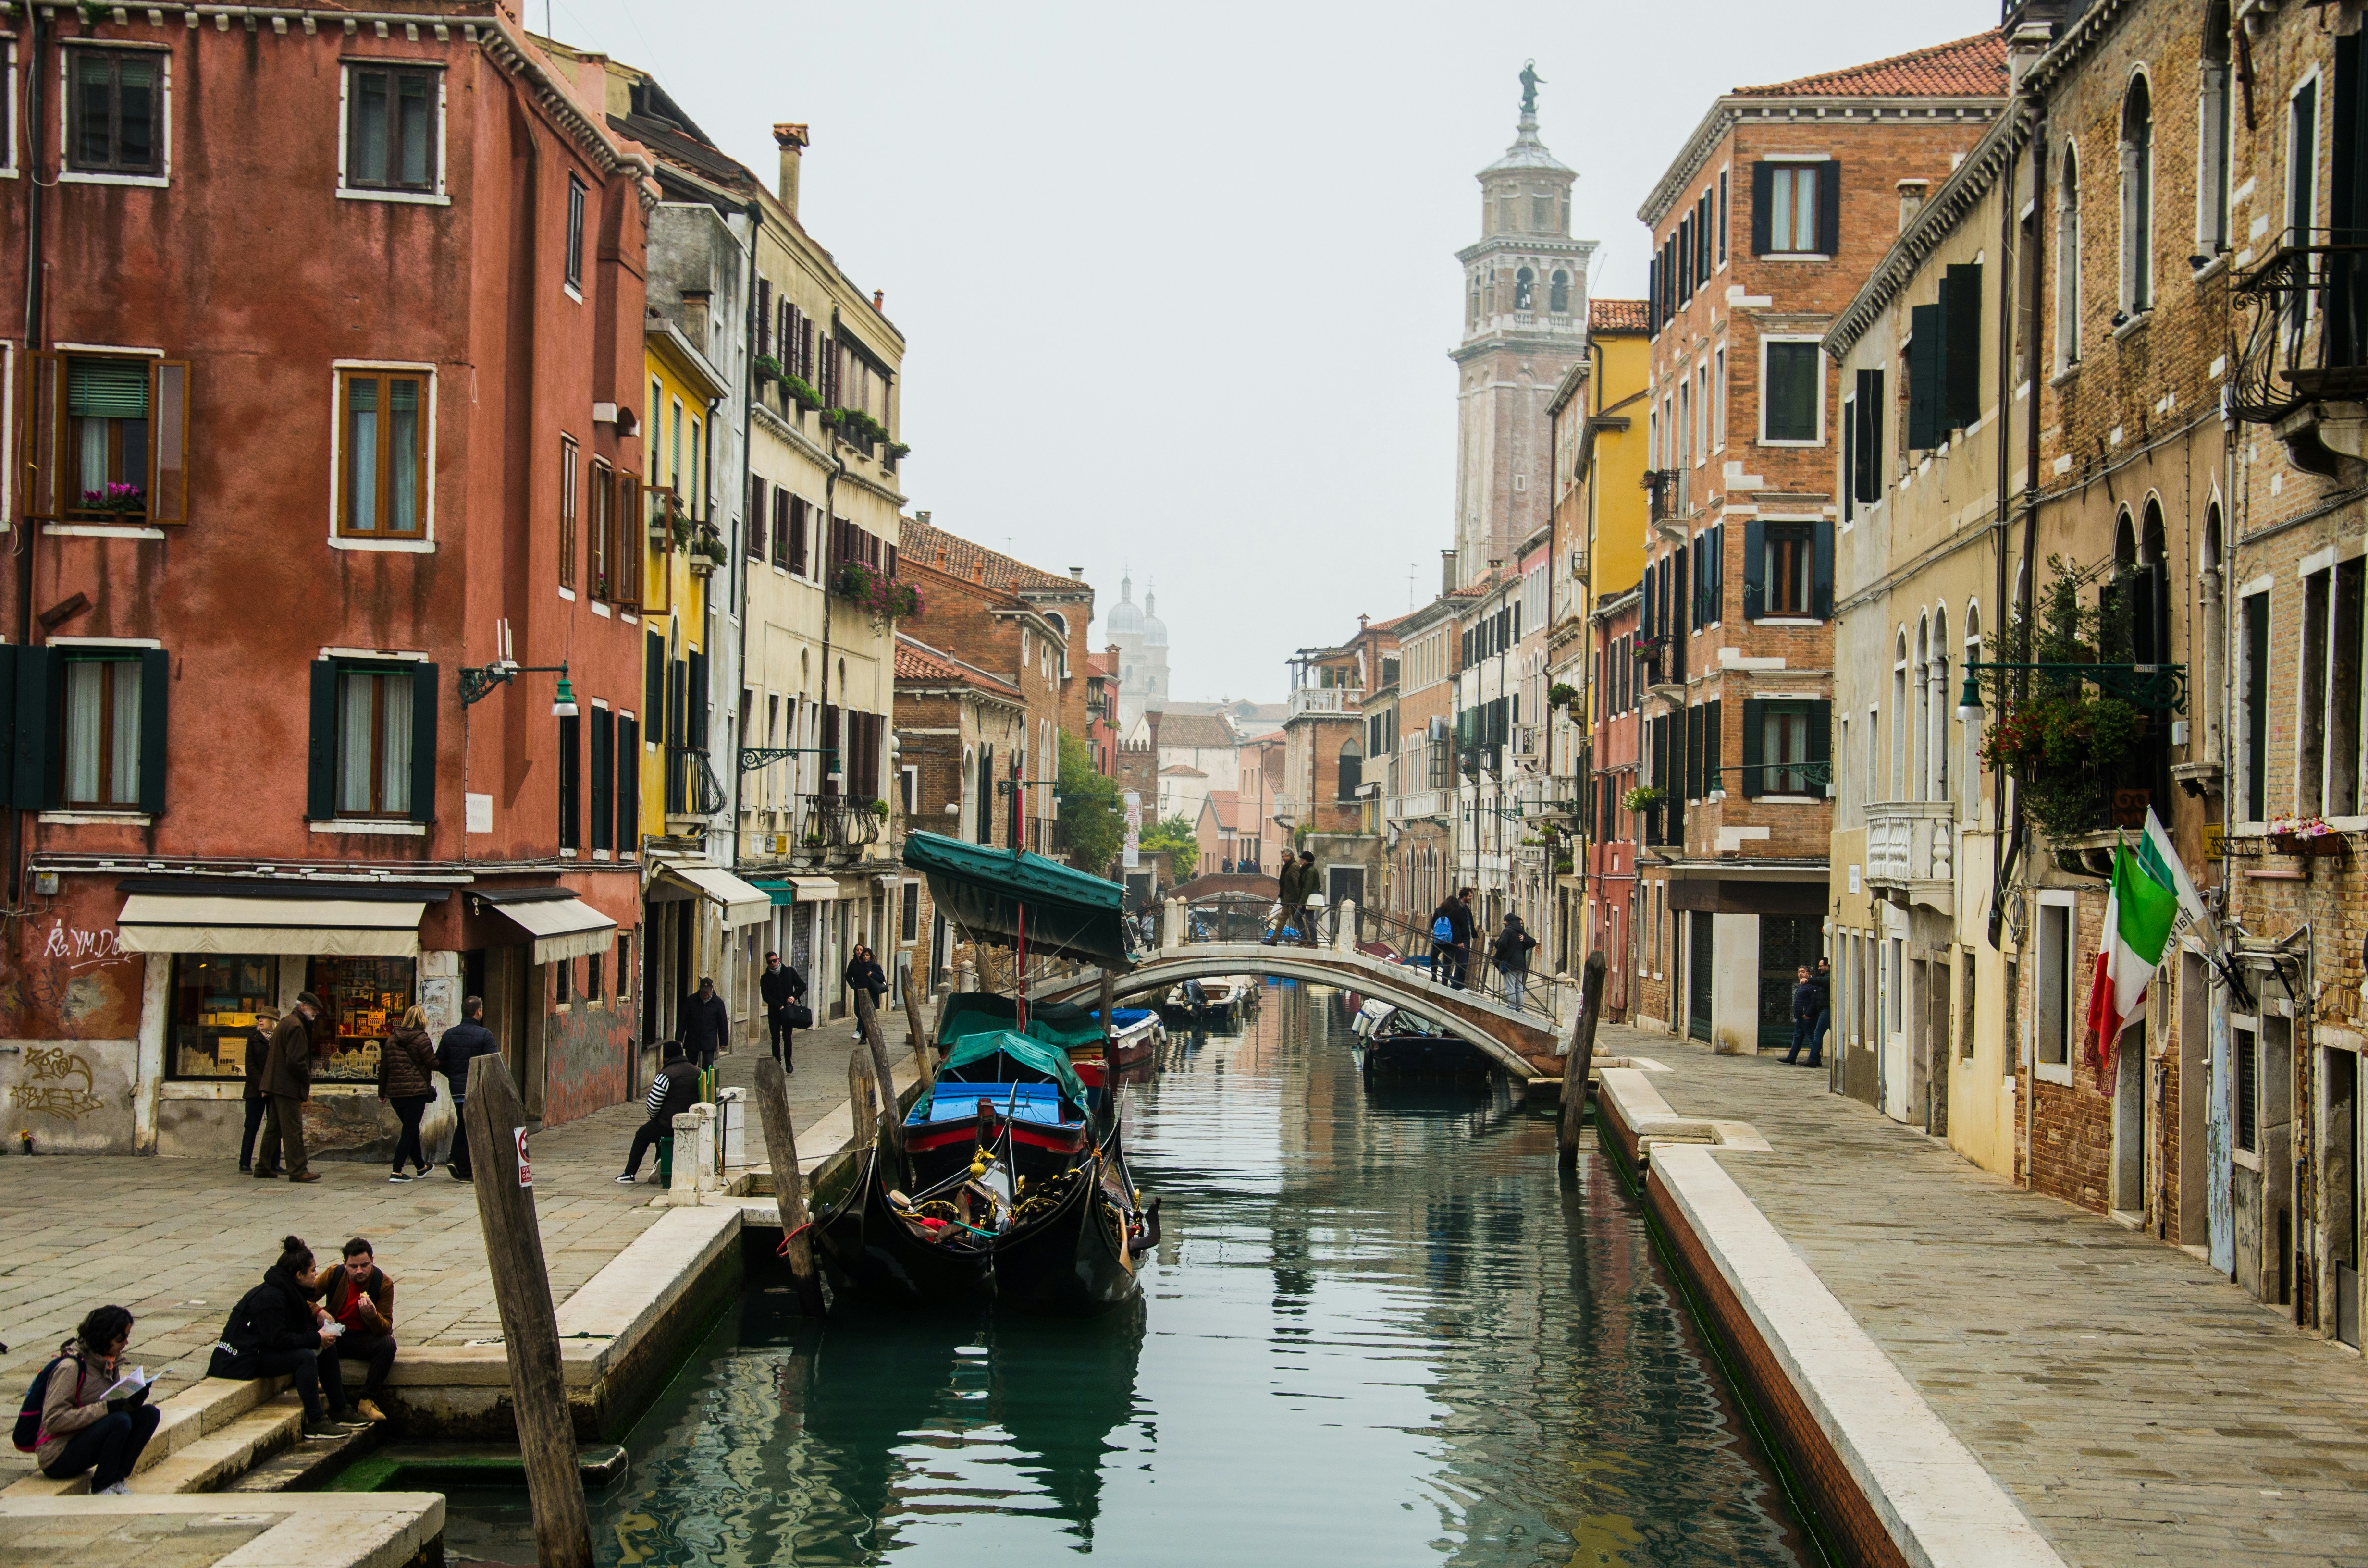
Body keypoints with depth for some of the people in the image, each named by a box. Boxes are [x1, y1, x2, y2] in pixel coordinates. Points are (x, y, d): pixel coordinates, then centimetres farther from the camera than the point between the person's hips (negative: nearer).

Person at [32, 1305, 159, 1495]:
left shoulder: (106, 1361, 6)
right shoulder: (71, 1367, -20)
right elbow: (54, 1419, -25)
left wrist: (129, 1400, -11)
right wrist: (107, 1407, -29)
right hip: (57, 1458, -8)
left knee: (149, 1413, -8)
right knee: (120, 1421, -30)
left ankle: (116, 1479, -5)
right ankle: (101, 1489, -14)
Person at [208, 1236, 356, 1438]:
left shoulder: (289, 1291, 4)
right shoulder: (269, 1297, -25)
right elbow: (278, 1340, -29)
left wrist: (317, 1312, -5)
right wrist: (317, 1339, -24)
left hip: (263, 1348, 10)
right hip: (244, 1359, -10)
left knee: (327, 1344, 5)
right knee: (305, 1357, -29)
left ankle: (338, 1411, 9)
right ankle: (316, 1422, -24)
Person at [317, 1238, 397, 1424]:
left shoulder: (384, 1283, -11)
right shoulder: (334, 1275, -8)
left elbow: (386, 1328, -14)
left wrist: (372, 1315, -37)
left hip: (364, 1338, 0)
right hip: (335, 1335, 0)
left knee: (388, 1344, -31)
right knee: (324, 1345, -34)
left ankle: (367, 1401, -23)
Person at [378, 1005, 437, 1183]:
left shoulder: (391, 1040, 9)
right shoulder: (421, 1039, -9)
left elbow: (384, 1068, 12)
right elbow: (433, 1064, -8)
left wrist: (382, 1092, 20)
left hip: (394, 1093, 6)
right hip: (416, 1091, -6)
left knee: (411, 1129, 20)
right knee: (410, 1131, -1)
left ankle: (421, 1166, 34)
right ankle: (397, 1172, -9)